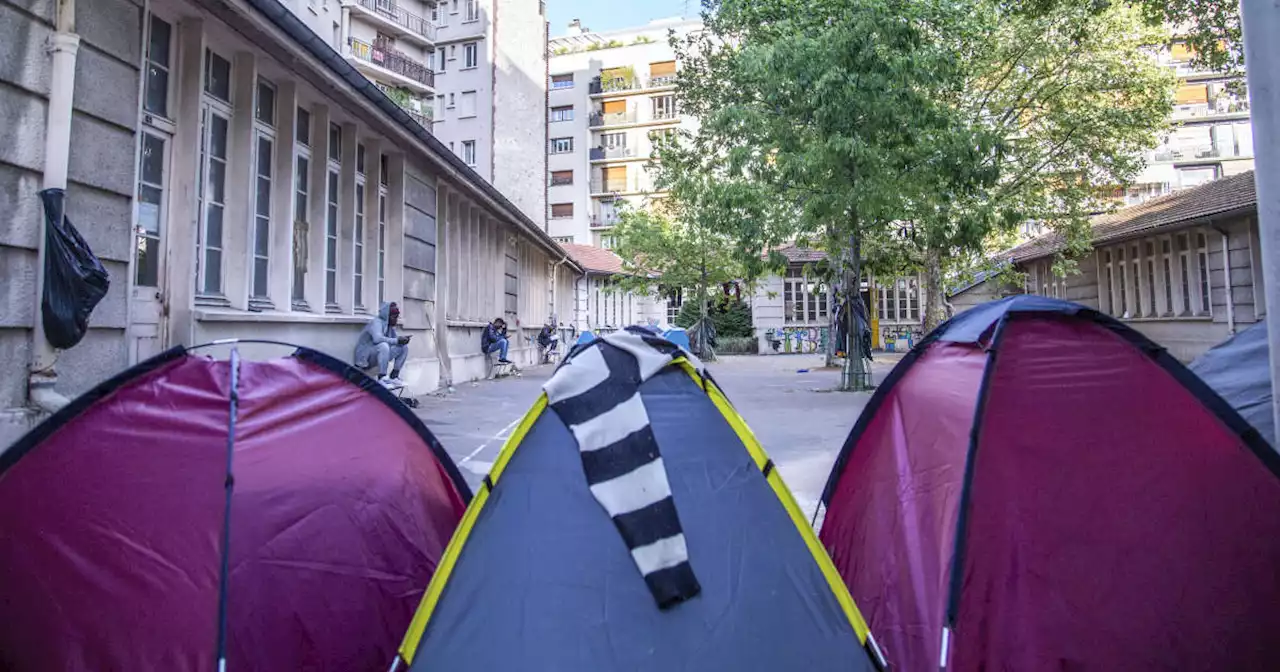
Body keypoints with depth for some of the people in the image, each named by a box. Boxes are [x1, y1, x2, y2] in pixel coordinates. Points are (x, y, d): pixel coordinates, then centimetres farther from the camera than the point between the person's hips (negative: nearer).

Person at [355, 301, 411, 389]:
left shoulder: (390, 325, 7)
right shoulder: (376, 322, -18)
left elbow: (396, 338, 9)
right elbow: (377, 338, -36)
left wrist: (402, 339, -14)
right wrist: (397, 340, -32)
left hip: (378, 355, 9)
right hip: (365, 357, -9)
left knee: (404, 347, 1)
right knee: (384, 345, -36)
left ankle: (394, 377, -1)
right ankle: (382, 379, -32)